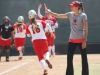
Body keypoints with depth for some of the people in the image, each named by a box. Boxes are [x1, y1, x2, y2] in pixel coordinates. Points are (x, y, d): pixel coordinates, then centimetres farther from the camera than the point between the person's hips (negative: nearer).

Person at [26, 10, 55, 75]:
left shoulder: (28, 25, 5)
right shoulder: (40, 22, 4)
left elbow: (28, 35, 12)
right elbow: (47, 26, -7)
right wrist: (51, 32, 2)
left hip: (35, 41, 0)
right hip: (43, 40, 0)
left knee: (40, 56, 7)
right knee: (46, 51, 26)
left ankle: (45, 70, -10)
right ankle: (47, 59, -9)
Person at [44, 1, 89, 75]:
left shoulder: (83, 15, -9)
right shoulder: (70, 14, 5)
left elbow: (85, 29, -11)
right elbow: (58, 15, 5)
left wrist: (84, 40, -17)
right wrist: (48, 11, -3)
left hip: (81, 39, -5)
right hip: (72, 40, 5)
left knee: (84, 58, 2)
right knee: (69, 58, 3)